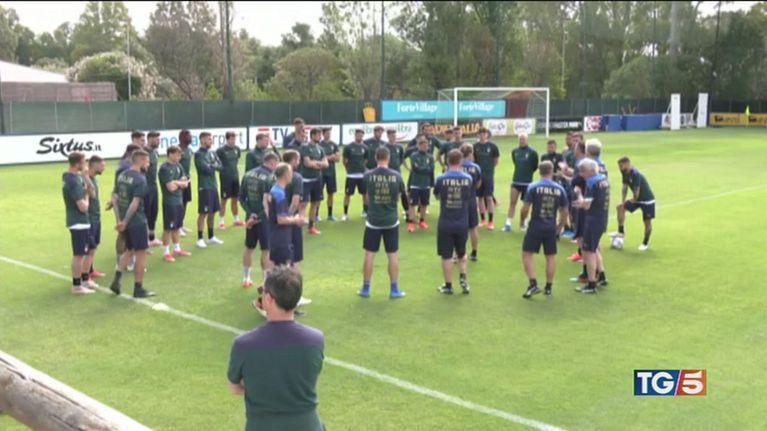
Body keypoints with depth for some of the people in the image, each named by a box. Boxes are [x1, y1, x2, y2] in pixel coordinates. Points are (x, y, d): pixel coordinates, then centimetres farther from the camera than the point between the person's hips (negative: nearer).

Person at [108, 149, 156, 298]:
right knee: (141, 254, 3)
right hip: (137, 221, -8)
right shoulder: (140, 179, -15)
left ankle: (116, 280, 14)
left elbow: (116, 199, 11)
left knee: (129, 251, 22)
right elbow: (135, 203, -21)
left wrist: (120, 219, 13)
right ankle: (138, 289, 9)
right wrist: (125, 222, -16)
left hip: (126, 221, 8)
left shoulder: (122, 175, 9)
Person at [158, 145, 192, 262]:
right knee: (168, 228, 0)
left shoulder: (178, 166, 8)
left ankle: (177, 249, 28)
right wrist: (180, 183, -3)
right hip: (169, 202, -7)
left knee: (176, 227, 17)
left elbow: (185, 183, 5)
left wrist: (175, 182, -12)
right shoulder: (165, 168, -16)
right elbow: (171, 187, -21)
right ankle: (166, 252, 9)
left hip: (179, 201, 7)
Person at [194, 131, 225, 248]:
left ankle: (211, 237, 22)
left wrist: (212, 166, -12)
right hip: (204, 187, -8)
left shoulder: (212, 153, 13)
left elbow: (220, 167, 4)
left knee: (212, 212, 12)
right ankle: (200, 239, 2)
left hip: (213, 186, 8)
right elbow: (206, 169, -20)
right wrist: (214, 166, -3)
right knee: (203, 213, -5)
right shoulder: (198, 154, -11)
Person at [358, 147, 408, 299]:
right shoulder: (396, 176, -7)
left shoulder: (368, 175, -9)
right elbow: (401, 196, 6)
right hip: (391, 221, 1)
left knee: (369, 255, 9)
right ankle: (394, 289, 15)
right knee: (392, 255, 9)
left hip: (373, 220, 0)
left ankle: (365, 288, 16)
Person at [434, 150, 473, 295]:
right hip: (462, 223, 2)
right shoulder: (467, 179, -5)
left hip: (445, 224, -2)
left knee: (446, 256, 9)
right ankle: (463, 277, 6)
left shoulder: (441, 179, -10)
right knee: (461, 254, 22)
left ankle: (448, 286, 15)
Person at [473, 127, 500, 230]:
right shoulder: (475, 146, 1)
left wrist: (490, 167, 8)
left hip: (489, 175, -3)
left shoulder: (492, 145, -6)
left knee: (489, 197, -6)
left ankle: (490, 221, 0)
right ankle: (482, 220, 18)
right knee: (480, 197, 8)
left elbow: (496, 160, 4)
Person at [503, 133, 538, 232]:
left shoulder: (532, 152, -8)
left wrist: (528, 172, 8)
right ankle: (508, 224, -3)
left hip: (527, 182, -3)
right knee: (512, 202, -3)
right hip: (516, 181, 3)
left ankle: (522, 223, 21)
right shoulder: (514, 151, 5)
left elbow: (535, 166, 0)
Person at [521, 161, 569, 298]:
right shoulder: (560, 189, 2)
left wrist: (522, 220, 10)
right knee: (550, 257, 13)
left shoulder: (533, 187, -8)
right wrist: (559, 227, 20)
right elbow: (565, 212, 7)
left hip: (536, 226, -3)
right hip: (551, 228, 3)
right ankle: (548, 287, 19)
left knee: (527, 254, 5)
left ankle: (533, 284, -6)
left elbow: (525, 209, -9)